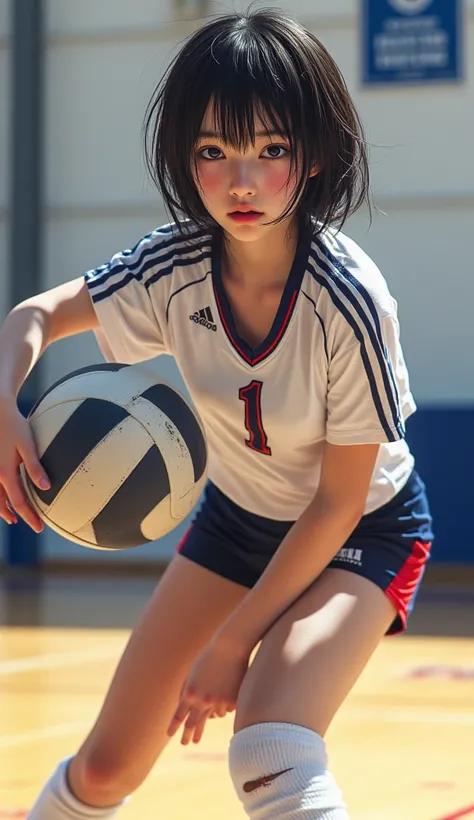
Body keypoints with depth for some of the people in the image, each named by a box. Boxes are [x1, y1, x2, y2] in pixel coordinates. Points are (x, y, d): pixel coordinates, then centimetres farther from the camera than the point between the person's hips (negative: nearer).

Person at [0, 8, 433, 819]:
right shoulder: (172, 266, -20)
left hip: (360, 531, -5)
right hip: (238, 514, 5)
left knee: (270, 750, -33)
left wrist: (233, 642, -19)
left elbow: (338, 504, -22)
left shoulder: (349, 301, -31)